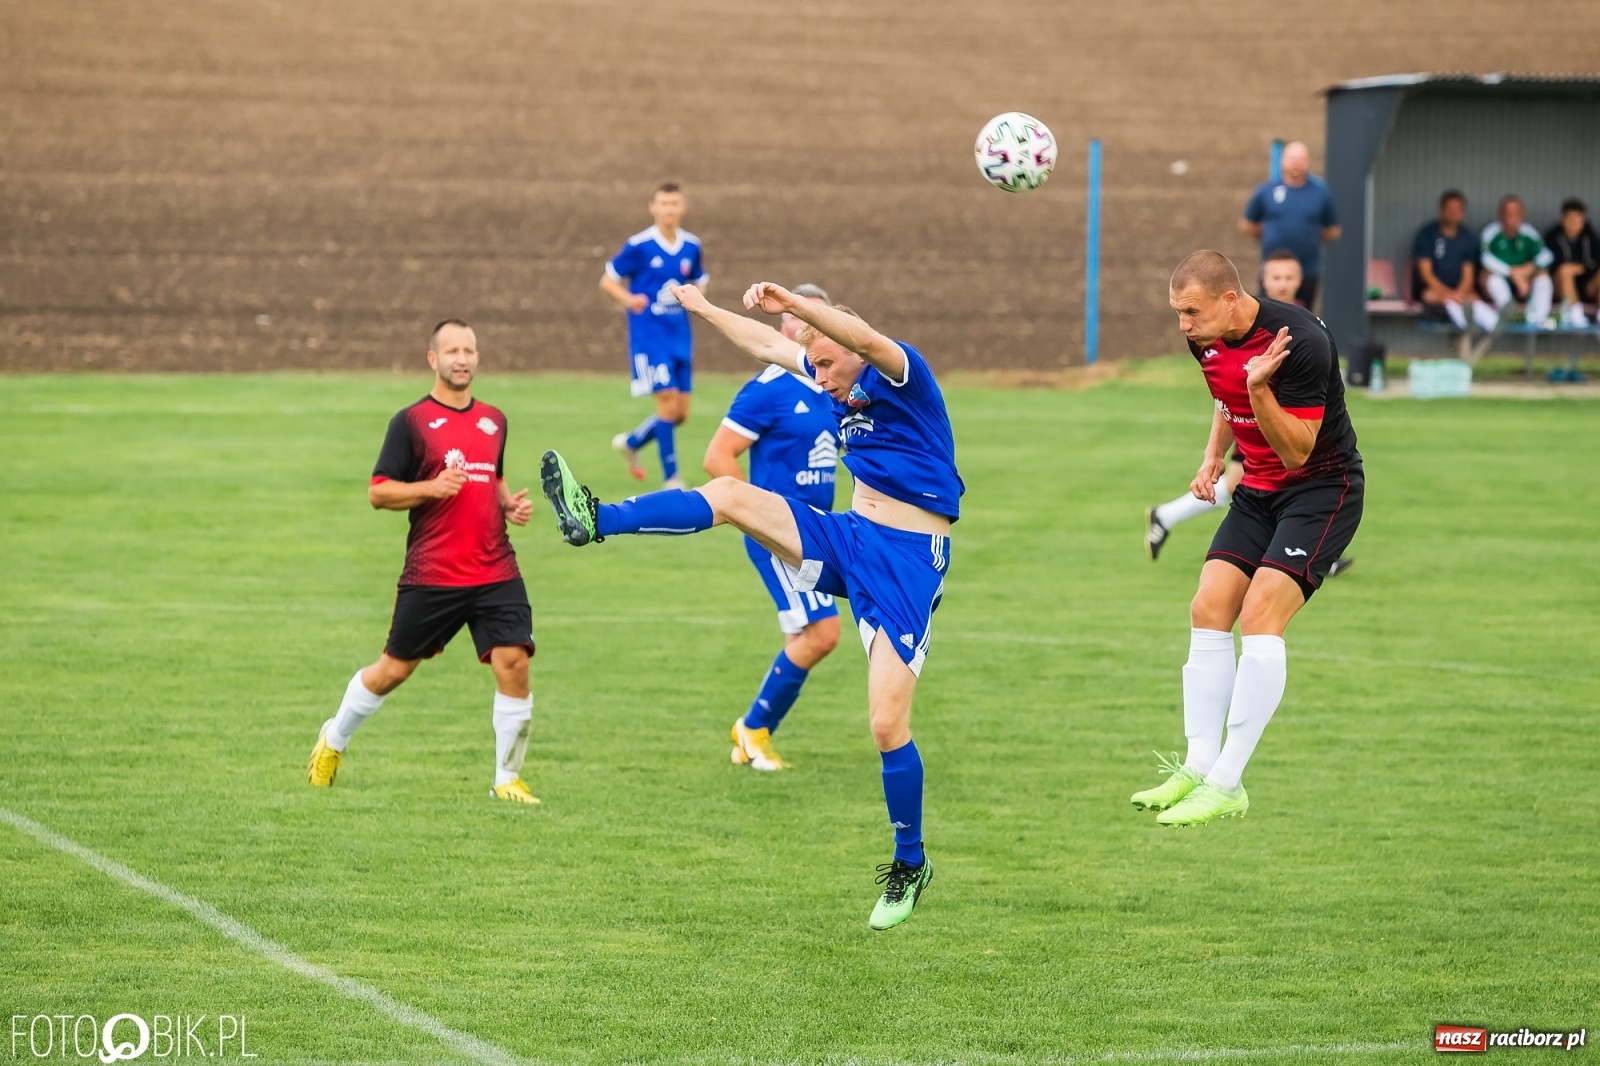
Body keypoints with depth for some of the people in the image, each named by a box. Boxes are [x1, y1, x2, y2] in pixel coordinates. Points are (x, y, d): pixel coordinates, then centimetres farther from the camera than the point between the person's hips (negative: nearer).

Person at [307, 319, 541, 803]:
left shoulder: (494, 420, 13)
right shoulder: (411, 421, -4)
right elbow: (377, 492, -5)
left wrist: (510, 503, 7)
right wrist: (432, 488, -19)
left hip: (495, 572, 4)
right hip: (431, 577, -4)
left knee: (513, 663, -12)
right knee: (393, 669, 8)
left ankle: (507, 779, 1)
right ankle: (333, 740, 34)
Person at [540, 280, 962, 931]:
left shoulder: (902, 376, -12)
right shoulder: (839, 384, 11)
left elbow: (869, 340, -36)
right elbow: (767, 346, 27)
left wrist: (795, 304, -48)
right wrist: (705, 309, 35)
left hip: (907, 564, -7)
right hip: (848, 538, 7)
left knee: (888, 724, -11)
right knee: (729, 496, -10)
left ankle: (911, 864, 5)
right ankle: (595, 521, -16)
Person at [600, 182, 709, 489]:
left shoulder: (691, 246, 5)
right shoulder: (639, 246, -8)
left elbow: (699, 281, 20)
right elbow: (607, 281, -2)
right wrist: (628, 299, -21)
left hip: (679, 336, 6)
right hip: (649, 335, -6)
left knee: (681, 412, 6)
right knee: (668, 402, -13)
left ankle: (631, 442, 32)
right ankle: (671, 478, -1)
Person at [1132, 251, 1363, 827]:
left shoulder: (1300, 341, -27)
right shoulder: (1208, 339, -2)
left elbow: (1297, 452, -25)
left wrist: (1259, 389, -37)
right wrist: (1213, 455, 12)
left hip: (1323, 485, -8)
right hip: (1258, 488, 8)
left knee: (1261, 613, -20)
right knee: (1208, 610, -4)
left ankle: (1226, 785, -19)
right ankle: (1197, 769, -2)